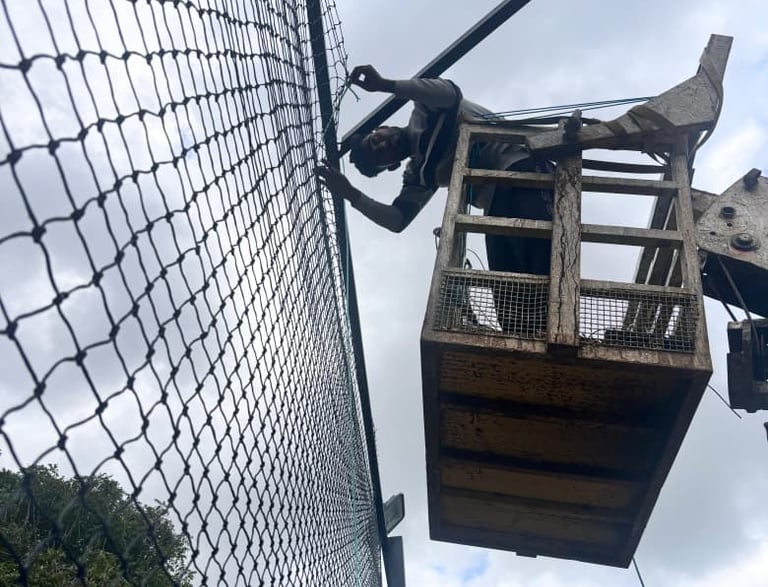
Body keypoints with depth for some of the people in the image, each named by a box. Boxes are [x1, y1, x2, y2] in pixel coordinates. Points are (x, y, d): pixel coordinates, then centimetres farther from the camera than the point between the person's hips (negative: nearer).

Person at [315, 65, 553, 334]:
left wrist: (384, 84, -15)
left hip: (520, 167, -7)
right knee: (507, 296, -8)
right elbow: (397, 220, 15)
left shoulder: (423, 111, 12)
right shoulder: (417, 175, 23)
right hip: (496, 205, 7)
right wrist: (351, 194, 11)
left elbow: (450, 93, -11)